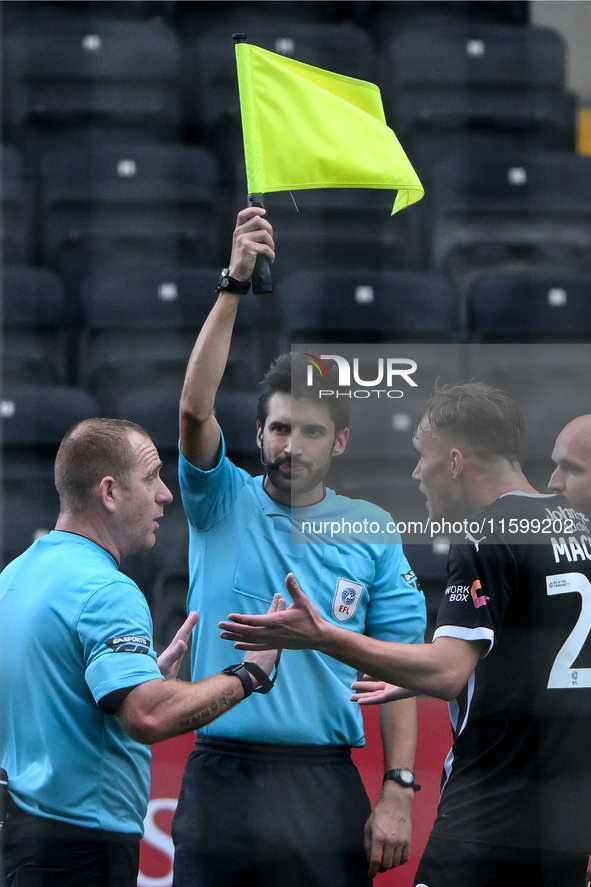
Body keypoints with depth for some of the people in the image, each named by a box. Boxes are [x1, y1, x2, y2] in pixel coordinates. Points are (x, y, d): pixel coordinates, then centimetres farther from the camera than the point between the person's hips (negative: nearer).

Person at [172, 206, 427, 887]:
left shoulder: (372, 530, 6)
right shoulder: (222, 505, 5)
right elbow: (195, 408, -12)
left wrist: (397, 796, -5)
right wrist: (234, 283, -21)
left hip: (324, 785, 0)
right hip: (219, 775, 0)